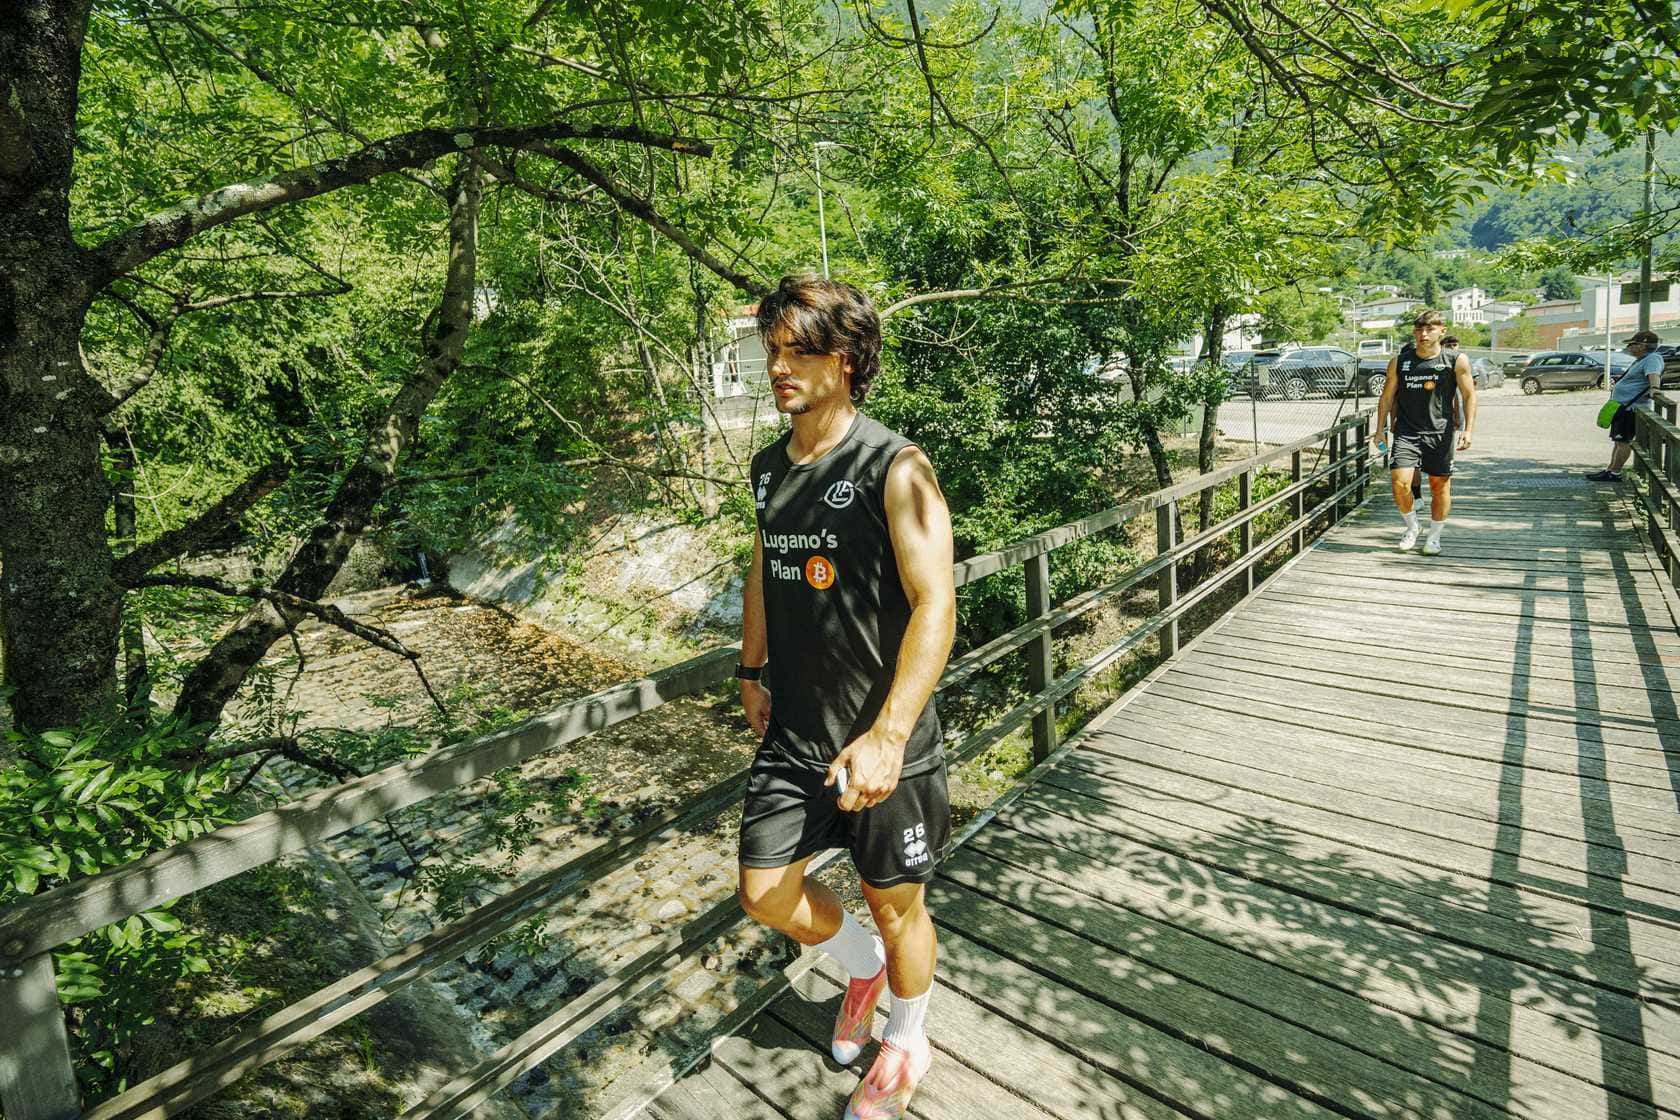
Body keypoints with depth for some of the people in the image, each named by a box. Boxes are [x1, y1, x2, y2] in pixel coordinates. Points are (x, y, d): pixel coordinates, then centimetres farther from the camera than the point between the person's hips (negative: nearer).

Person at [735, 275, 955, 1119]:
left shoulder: (895, 468, -17)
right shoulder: (768, 467, 4)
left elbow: (936, 605, -22)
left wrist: (888, 736, -29)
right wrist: (753, 672, 18)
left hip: (883, 741, -5)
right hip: (793, 733, 6)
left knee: (894, 904, 14)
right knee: (766, 894, 13)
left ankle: (905, 1045, 46)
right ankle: (862, 968, 45)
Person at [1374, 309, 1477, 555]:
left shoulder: (1456, 361, -2)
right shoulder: (1399, 361, 1)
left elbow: (1469, 396, 3)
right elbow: (1387, 396, 10)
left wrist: (1468, 430, -5)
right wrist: (1380, 430, 8)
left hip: (1440, 433, 0)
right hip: (1406, 432, 0)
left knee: (1440, 485, 6)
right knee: (1399, 483, -13)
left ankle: (1434, 537, 24)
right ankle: (1411, 527, 14)